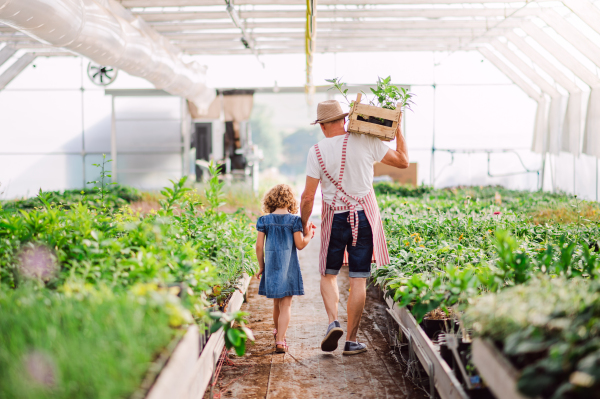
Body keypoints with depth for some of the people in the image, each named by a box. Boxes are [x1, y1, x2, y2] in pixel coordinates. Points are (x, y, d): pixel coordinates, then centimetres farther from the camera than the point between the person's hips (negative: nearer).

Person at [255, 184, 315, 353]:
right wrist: (308, 234, 11)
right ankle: (280, 341, -9)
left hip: (271, 265, 3)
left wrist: (261, 266, 10)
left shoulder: (264, 220, 0)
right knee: (286, 305, -1)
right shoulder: (294, 220, -6)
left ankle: (278, 332, 39)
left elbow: (259, 246, -1)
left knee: (276, 303, 20)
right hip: (288, 266, -3)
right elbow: (300, 244, -7)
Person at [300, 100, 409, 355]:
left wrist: (303, 224, 9)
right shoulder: (365, 143, -5)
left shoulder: (317, 152, -6)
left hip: (334, 219, 0)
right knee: (358, 280, 5)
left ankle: (333, 321, -7)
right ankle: (351, 341, 8)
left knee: (328, 275, 16)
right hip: (364, 218, 0)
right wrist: (398, 130, 13)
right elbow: (403, 162, 4)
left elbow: (308, 197, -6)